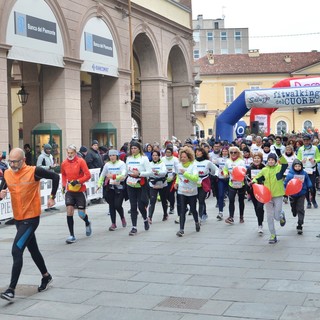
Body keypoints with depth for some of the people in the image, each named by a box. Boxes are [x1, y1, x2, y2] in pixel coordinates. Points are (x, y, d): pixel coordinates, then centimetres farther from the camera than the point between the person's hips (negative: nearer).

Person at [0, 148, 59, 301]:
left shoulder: (34, 171, -14)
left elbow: (55, 176, -4)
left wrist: (52, 197, -3)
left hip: (31, 218, -6)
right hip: (18, 218, 6)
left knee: (16, 251, -16)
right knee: (33, 249, 20)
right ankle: (46, 276, 40)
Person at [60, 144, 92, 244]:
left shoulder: (80, 161, -10)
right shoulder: (64, 163, 1)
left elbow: (88, 175, -13)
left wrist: (78, 181, -23)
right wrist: (64, 184, 7)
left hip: (80, 190, -3)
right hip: (69, 191, 3)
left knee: (81, 214, 2)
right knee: (69, 212, -11)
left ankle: (87, 223, 39)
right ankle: (72, 236, -4)